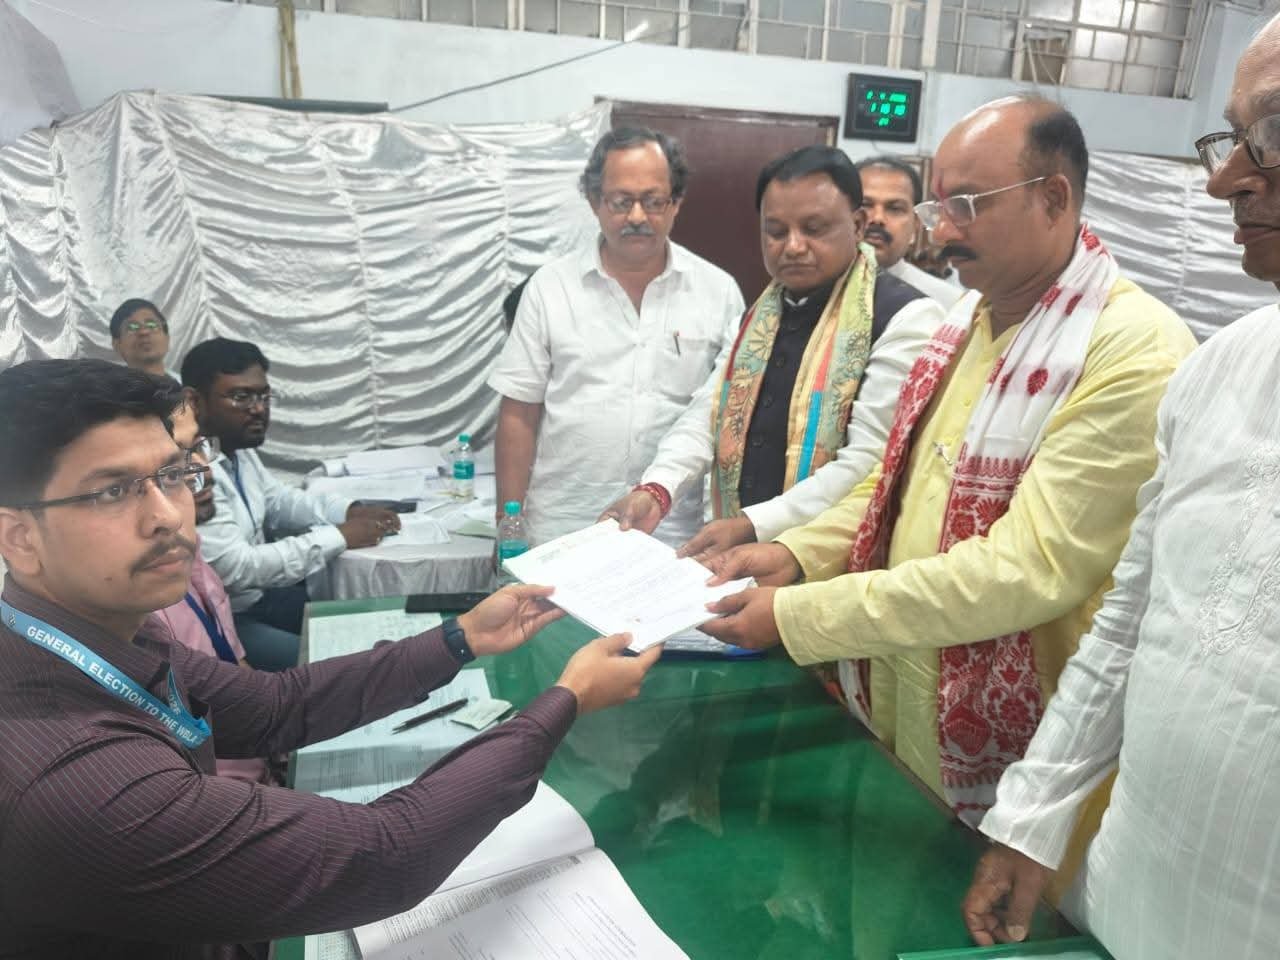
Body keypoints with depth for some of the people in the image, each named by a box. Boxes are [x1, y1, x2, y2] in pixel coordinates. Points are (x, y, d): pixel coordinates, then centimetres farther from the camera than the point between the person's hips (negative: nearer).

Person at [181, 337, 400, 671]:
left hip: (256, 595, 9)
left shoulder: (237, 447, 2)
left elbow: (277, 500, 17)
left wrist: (350, 511, -1)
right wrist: (338, 537, -22)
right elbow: (236, 569, -29)